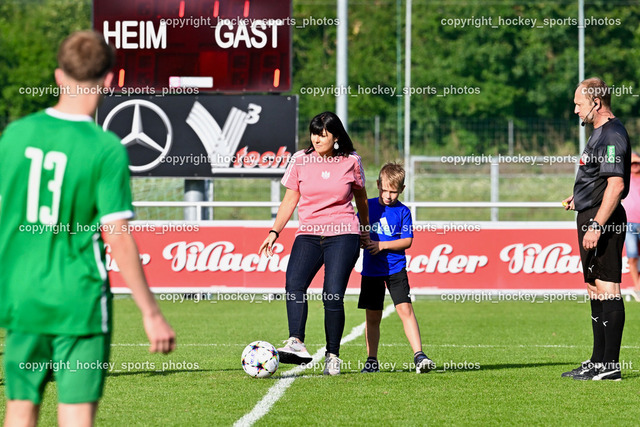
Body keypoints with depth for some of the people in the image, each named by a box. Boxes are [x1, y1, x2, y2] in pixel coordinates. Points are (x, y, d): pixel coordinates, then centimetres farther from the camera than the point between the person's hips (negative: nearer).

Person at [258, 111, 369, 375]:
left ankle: (333, 355, -3)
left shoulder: (351, 161, 4)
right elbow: (290, 200, 11)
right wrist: (274, 232, 2)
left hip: (343, 235, -1)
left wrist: (366, 231, 29)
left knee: (333, 295, -14)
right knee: (294, 282, -25)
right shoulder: (300, 160, 6)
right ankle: (296, 344, -38)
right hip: (308, 234, 1)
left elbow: (360, 197, 19)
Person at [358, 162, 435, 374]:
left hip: (395, 269, -3)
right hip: (371, 270, 3)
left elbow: (407, 241, -7)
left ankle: (419, 356, -17)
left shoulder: (403, 211, -2)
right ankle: (372, 360, 18)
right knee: (372, 316, 8)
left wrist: (382, 245, -16)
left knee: (405, 309, -15)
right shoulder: (368, 206, 6)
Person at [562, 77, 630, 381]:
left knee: (607, 289, -10)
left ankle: (610, 365, -10)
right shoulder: (601, 133, 18)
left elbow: (616, 184, -24)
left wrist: (596, 226, -26)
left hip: (604, 220, -11)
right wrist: (577, 200, 23)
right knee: (596, 289, 14)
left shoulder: (612, 135, -15)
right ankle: (598, 362, 20)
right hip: (592, 219, 11)